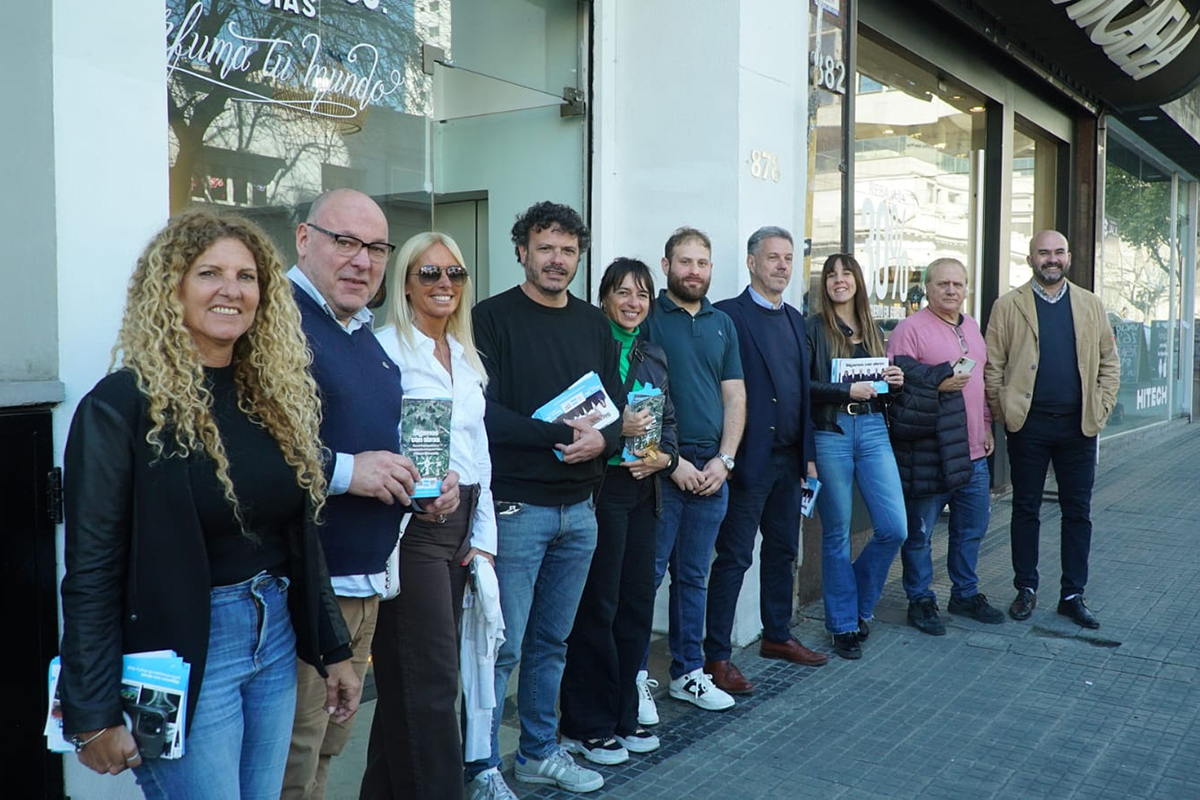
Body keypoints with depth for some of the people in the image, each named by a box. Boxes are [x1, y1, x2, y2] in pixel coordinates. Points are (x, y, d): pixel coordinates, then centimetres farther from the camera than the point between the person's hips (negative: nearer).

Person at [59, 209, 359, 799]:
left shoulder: (277, 394, 6)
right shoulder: (125, 404, -12)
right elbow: (92, 570, -12)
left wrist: (332, 651, 10)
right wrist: (93, 717, -13)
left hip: (276, 642, 6)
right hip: (181, 656, -6)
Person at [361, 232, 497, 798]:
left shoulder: (467, 357, 15)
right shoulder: (387, 348, -7)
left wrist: (483, 537, 12)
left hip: (461, 521, 7)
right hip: (411, 524, -7)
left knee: (409, 679, 14)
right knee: (433, 679, -4)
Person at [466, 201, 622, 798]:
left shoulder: (593, 324, 12)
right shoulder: (493, 318, -5)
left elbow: (617, 407, 12)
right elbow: (484, 411, -14)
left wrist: (603, 440, -10)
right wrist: (560, 434, -17)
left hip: (578, 508, 5)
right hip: (516, 507, -5)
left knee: (551, 642, 16)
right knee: (503, 646, 0)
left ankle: (539, 752, 31)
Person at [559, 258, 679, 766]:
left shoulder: (655, 355, 15)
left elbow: (669, 419, 17)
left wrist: (663, 455, -2)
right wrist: (616, 428, -22)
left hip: (642, 486, 7)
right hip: (600, 487, -7)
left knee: (638, 603, 12)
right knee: (597, 606, 0)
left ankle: (622, 715, 27)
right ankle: (585, 725, 15)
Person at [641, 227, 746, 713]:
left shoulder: (722, 324, 13)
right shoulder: (647, 319, -4)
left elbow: (735, 398, 12)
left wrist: (724, 459, 0)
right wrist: (672, 461, -12)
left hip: (713, 470, 5)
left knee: (693, 576, 14)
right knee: (646, 575, 0)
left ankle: (688, 672, 25)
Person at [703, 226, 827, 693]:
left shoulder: (795, 320, 14)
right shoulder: (729, 315, -10)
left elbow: (803, 389, 16)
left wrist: (808, 454, 12)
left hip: (789, 458, 8)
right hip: (750, 459, -7)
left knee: (782, 551, 17)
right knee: (734, 558, -1)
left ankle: (778, 635, 32)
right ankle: (717, 655, 8)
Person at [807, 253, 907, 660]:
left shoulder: (873, 330, 16)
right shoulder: (814, 328, -2)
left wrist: (895, 382, 0)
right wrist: (848, 391, -18)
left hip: (873, 431, 5)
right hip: (831, 433, -5)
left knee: (893, 528, 0)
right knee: (837, 534, 4)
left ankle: (859, 602, 25)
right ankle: (844, 624, 18)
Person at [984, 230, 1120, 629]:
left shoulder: (1091, 305, 9)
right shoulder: (1008, 306, 1)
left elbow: (1109, 362, 10)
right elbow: (992, 366, -2)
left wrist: (1101, 409, 1)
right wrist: (1004, 412, -7)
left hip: (1079, 425, 2)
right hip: (1028, 425, -2)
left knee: (1078, 512, 8)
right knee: (1026, 509, 7)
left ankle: (1073, 595, 18)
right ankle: (1026, 589, 19)